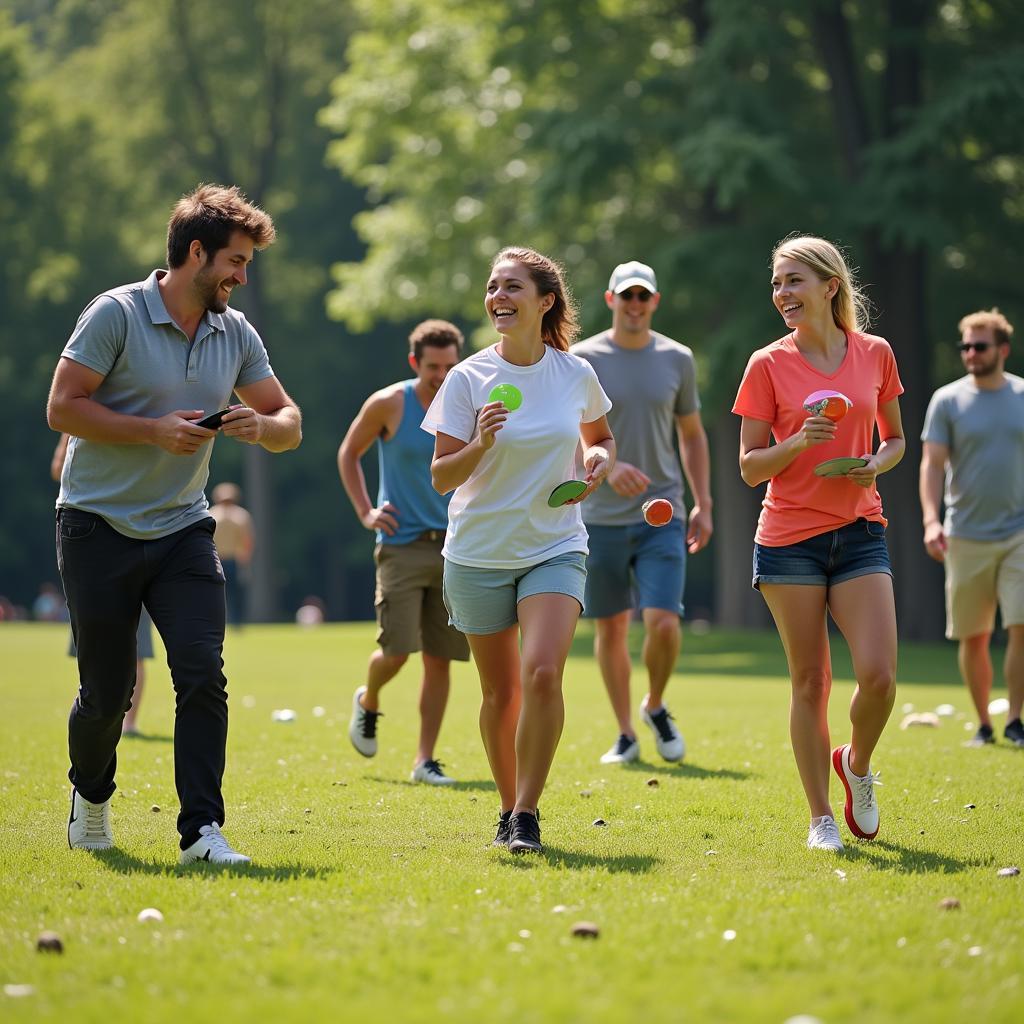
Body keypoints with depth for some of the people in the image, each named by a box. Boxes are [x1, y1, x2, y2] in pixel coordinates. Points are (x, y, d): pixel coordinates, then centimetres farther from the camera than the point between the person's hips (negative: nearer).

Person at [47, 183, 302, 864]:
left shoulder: (237, 334, 6)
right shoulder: (116, 314, -10)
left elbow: (288, 423, 10)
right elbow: (62, 407, -13)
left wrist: (262, 425, -13)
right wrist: (154, 431, -19)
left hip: (182, 531, 4)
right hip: (99, 527, -4)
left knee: (203, 675, -14)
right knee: (107, 692, 3)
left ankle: (202, 832, -13)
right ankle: (90, 797, 33)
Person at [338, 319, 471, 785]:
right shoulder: (388, 405, -6)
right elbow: (348, 454, 8)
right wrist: (365, 511, -1)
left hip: (454, 546, 3)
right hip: (402, 545, -3)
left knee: (440, 658, 0)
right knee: (396, 651, -9)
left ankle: (424, 759, 7)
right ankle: (367, 701, 25)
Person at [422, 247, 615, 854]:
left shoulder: (577, 374, -1)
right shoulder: (469, 379, -7)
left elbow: (600, 436, 20)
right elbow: (441, 477, -8)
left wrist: (600, 462, -2)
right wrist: (480, 444, -26)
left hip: (555, 548, 0)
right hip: (479, 555, 0)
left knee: (542, 673, -21)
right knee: (502, 692, 8)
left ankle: (527, 815, -11)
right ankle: (508, 808, 29)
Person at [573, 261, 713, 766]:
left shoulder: (677, 359, 7)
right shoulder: (583, 359, -2)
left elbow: (692, 435, 16)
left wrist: (702, 504, 9)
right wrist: (609, 466, -26)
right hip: (601, 517, -1)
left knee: (664, 623, -12)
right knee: (611, 629, 5)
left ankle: (655, 707, 15)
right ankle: (625, 734, 19)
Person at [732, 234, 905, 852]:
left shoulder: (875, 354, 5)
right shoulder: (769, 365, 0)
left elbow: (896, 438, 17)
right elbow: (750, 466, 2)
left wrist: (877, 463, -5)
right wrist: (799, 442, -16)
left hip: (860, 533, 1)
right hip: (790, 536, -1)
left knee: (879, 675, -12)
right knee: (810, 681, 1)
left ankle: (858, 763, 19)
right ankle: (821, 817, 12)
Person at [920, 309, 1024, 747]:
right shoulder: (947, 401, 0)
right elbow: (932, 464, -5)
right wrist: (931, 520, -19)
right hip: (966, 537, 0)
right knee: (973, 637, 4)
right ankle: (983, 724, 16)